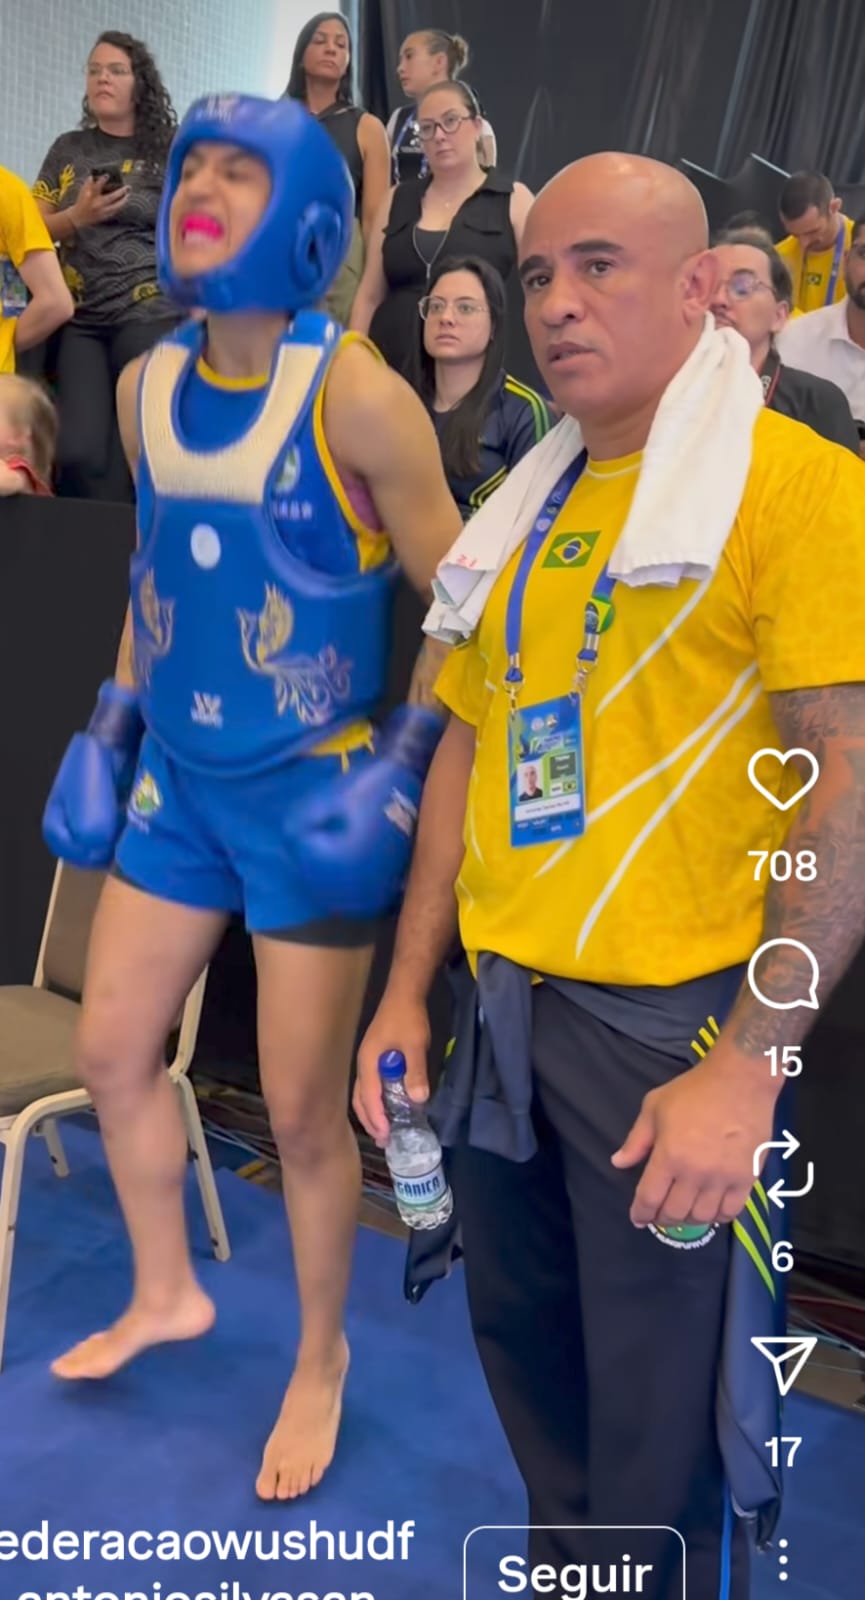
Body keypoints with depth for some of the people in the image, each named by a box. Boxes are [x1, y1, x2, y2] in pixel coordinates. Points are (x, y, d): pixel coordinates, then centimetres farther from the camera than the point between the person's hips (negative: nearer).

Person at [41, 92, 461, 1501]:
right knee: (112, 1052, 15)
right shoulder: (145, 387, 2)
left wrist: (405, 761, -18)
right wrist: (112, 721, 13)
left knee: (301, 1114, 4)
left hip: (315, 795, -6)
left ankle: (322, 1356, 33)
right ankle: (166, 1294, 42)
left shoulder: (358, 397, -16)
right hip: (179, 780, 6)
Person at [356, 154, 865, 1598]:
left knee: (666, 1439, 9)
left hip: (670, 1023, -6)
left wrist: (746, 1066, -19)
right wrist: (407, 990, 10)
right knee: (528, 1357, 23)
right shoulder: (526, 512, 12)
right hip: (497, 1005, 7)